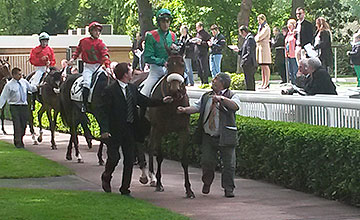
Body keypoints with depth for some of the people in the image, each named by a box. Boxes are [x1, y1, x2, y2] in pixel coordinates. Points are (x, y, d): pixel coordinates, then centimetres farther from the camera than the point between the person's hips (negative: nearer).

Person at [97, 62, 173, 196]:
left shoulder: (132, 88, 9)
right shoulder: (110, 91, -11)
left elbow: (144, 101, 18)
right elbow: (104, 111, -13)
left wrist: (162, 101, 11)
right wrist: (104, 130, -21)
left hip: (130, 130, 6)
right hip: (115, 130, -6)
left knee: (129, 160, 6)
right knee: (114, 157, -5)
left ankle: (125, 189, 16)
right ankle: (106, 177, 26)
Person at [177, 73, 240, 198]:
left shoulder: (231, 96, -2)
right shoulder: (206, 97, 15)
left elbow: (235, 106, -23)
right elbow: (196, 107, 6)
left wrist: (221, 99, -36)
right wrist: (185, 110, -13)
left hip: (225, 137, -4)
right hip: (207, 137, 4)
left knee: (229, 164, -1)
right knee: (207, 162, 7)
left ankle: (228, 189, 10)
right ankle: (206, 183, 31)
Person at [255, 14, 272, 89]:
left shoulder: (266, 28, -6)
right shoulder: (260, 27, 22)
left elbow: (260, 37, -13)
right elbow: (258, 37, 23)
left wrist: (256, 38, 5)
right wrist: (257, 38, 2)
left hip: (264, 46, -9)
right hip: (259, 47, 9)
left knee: (265, 66, -10)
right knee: (262, 66, 7)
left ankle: (267, 83, -10)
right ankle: (263, 83, 7)